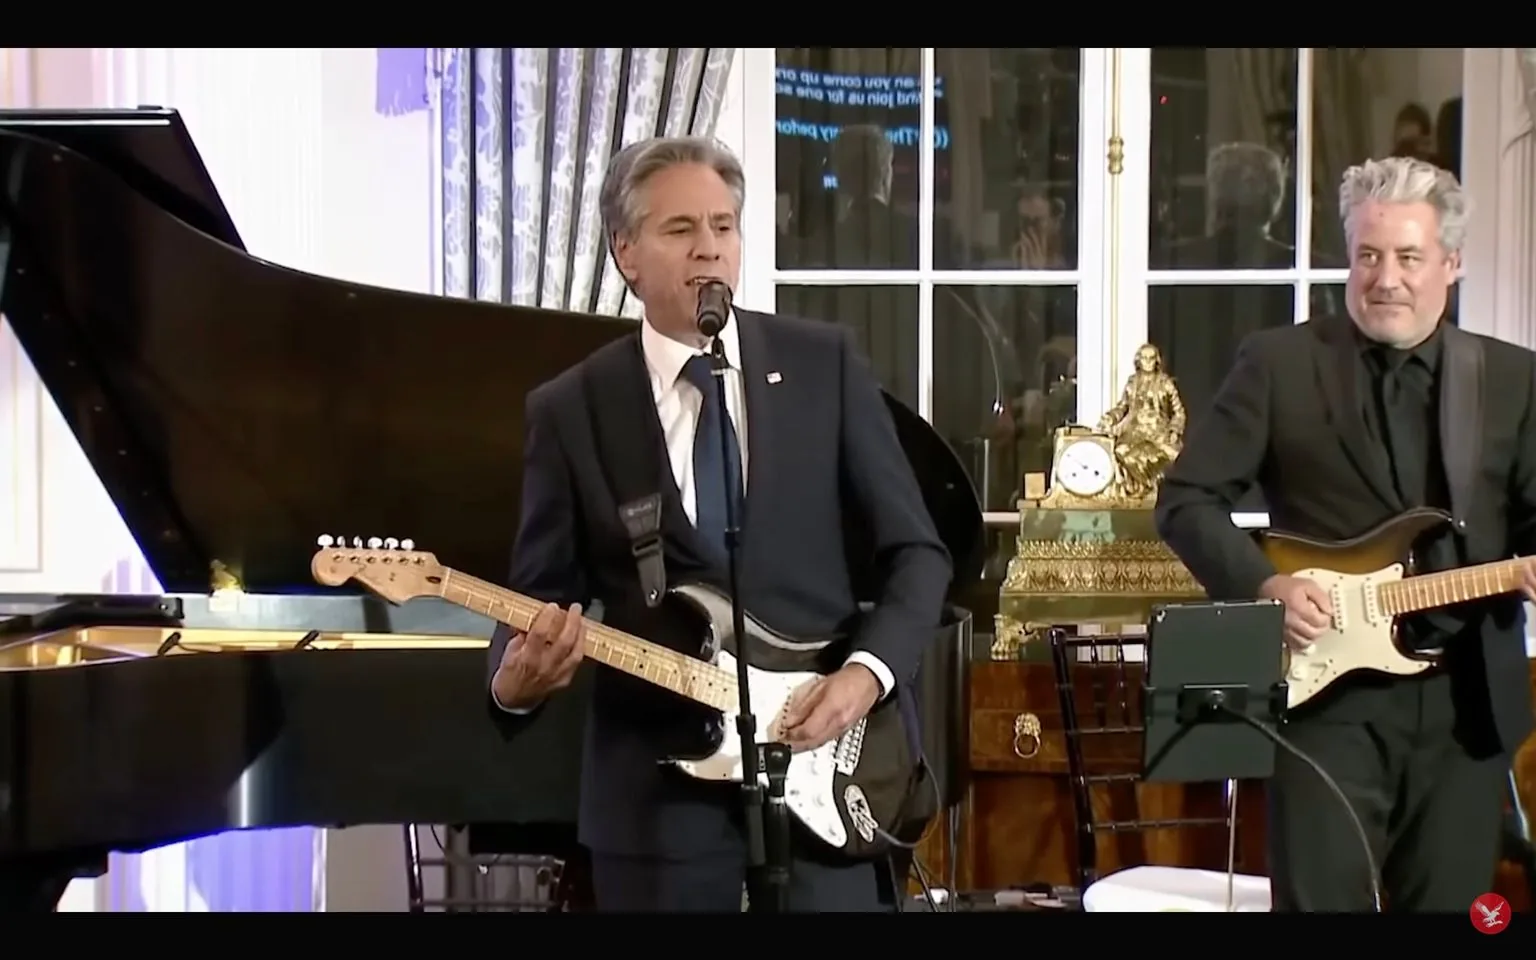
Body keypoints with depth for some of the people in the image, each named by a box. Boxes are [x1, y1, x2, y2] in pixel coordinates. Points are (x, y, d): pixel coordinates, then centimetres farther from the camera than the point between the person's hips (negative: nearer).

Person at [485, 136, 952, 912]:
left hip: (823, 759, 0)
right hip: (659, 786, 0)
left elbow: (915, 551, 5)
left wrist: (867, 671, -11)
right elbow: (542, 594, 4)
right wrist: (517, 679, -17)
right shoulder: (570, 409, 2)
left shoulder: (824, 363, 3)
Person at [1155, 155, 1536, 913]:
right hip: (1331, 693, -2)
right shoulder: (1278, 363, 0)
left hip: (1469, 699, 3)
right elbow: (1186, 499, 0)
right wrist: (1263, 585, -14)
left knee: (1449, 906, 8)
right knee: (1321, 902, -5)